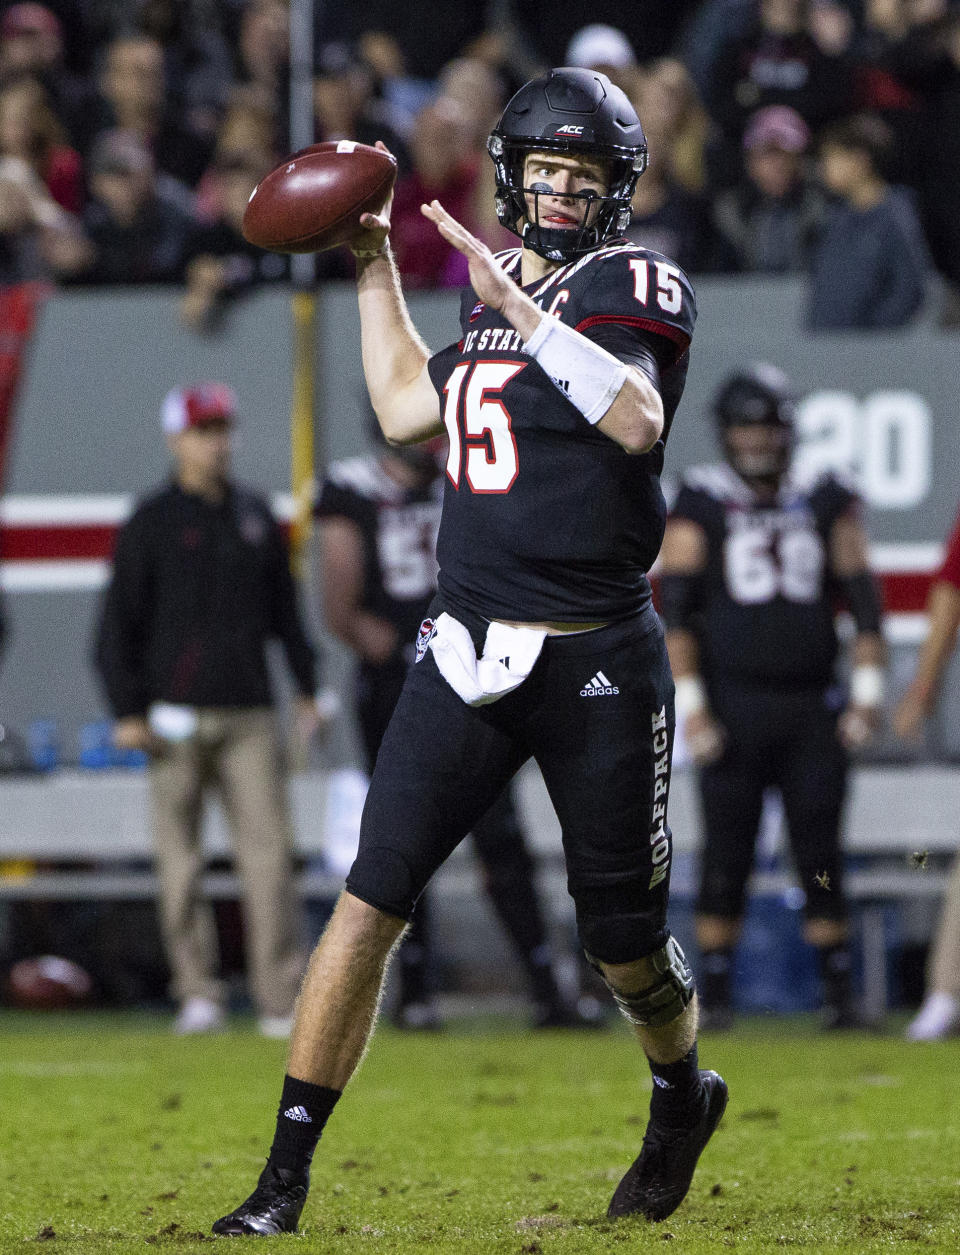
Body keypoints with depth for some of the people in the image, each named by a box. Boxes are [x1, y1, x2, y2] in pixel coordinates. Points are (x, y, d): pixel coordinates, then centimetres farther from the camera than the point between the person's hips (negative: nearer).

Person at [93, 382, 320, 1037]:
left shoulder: (257, 517, 13)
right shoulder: (153, 522, 1)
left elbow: (284, 608, 20)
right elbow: (119, 620, 1)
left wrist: (307, 688, 14)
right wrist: (126, 710, -6)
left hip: (250, 713, 3)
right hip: (178, 715, -2)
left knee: (269, 850, -7)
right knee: (180, 860, -1)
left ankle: (283, 1001, -10)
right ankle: (198, 995, 6)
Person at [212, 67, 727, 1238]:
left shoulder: (631, 285, -5)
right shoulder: (496, 293, 15)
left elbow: (638, 421, -24)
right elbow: (407, 410, 22)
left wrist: (518, 306, -27)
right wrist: (373, 266, 22)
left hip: (597, 667, -5)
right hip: (468, 653, 5)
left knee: (622, 933, 6)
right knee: (371, 896, -8)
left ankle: (683, 1097, 38)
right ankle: (286, 1173, -8)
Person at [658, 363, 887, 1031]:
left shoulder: (825, 504, 9)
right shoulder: (701, 506, 1)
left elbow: (863, 600, 9)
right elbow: (675, 610, -2)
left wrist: (868, 692, 0)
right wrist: (690, 704, -10)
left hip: (811, 710, 2)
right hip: (734, 710, -2)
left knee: (820, 853, 1)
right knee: (727, 855, -1)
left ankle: (839, 992, 6)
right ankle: (716, 994, 5)